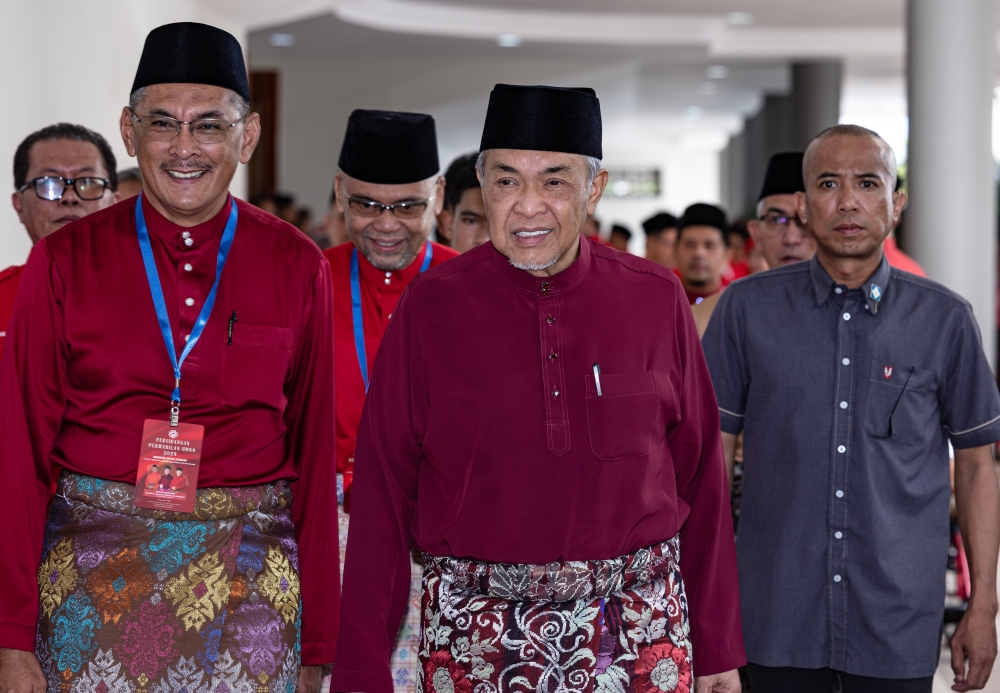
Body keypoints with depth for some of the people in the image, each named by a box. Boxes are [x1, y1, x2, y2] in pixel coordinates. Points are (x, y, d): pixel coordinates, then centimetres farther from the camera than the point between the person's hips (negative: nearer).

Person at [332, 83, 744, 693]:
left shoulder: (657, 300, 1)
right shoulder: (430, 307, -2)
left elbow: (702, 482, 5)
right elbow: (382, 494, -2)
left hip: (638, 634, 1)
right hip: (475, 637, 0)